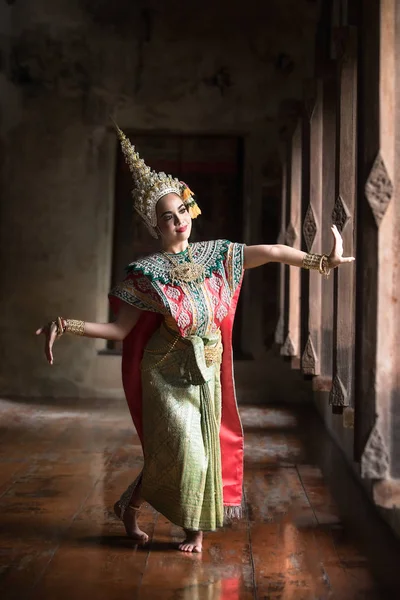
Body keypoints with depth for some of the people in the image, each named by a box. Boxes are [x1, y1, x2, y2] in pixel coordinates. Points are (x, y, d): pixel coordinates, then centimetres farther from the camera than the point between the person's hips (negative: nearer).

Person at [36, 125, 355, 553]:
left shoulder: (214, 254, 3)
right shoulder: (146, 272, -8)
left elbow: (268, 253, -3)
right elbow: (120, 329, -10)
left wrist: (319, 261, -11)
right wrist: (65, 326, -23)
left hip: (208, 368, 4)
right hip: (167, 370, -4)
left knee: (205, 446, 9)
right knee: (180, 448, -7)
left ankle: (196, 527, 26)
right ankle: (130, 505, 19)